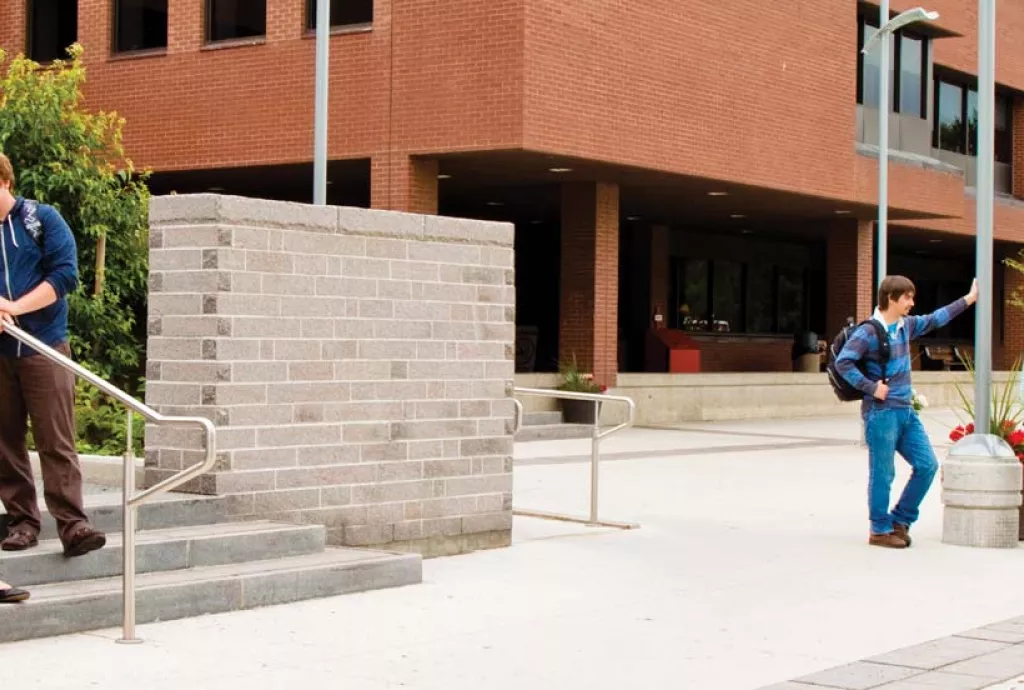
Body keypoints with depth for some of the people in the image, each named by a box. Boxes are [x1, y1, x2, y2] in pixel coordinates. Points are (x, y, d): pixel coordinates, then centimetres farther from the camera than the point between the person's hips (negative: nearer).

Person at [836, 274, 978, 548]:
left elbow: (934, 320, 27)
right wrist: (871, 387, -19)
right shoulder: (868, 332, -12)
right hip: (881, 413, -8)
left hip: (906, 411, 8)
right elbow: (843, 362, -19)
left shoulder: (906, 325, 11)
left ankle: (900, 520, 19)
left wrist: (968, 299, 30)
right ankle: (880, 531, 11)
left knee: (927, 465, 7)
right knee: (882, 474, 0)